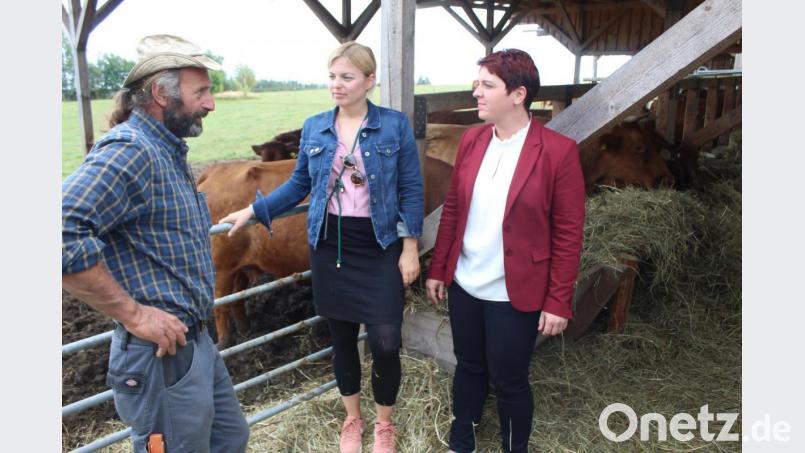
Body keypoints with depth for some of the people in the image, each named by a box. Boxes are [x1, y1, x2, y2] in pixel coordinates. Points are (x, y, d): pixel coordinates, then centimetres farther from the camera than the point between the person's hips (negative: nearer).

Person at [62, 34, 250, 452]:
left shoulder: (167, 151, 12)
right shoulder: (129, 150, -19)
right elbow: (64, 234, -33)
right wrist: (133, 314, -26)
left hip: (197, 341, 10)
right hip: (161, 354, -9)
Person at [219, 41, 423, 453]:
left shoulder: (395, 125, -5)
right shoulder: (313, 128, 3)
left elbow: (411, 189, -3)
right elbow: (299, 185, 10)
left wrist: (410, 247, -7)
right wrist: (253, 211, 1)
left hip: (381, 248, -3)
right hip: (329, 248, 3)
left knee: (385, 343, -4)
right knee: (341, 338, 13)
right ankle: (352, 420, 36)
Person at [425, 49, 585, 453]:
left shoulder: (558, 151, -14)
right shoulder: (471, 139, 1)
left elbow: (568, 234, -12)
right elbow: (452, 210, 7)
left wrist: (558, 302, -12)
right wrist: (437, 269, 8)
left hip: (515, 295, -4)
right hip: (463, 284, 5)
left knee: (508, 381, 12)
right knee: (468, 366, 21)